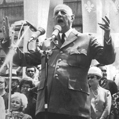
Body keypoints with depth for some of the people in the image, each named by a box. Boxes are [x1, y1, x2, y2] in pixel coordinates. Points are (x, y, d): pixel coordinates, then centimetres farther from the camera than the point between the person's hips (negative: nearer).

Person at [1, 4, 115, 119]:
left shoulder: (86, 40, 12)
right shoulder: (45, 44, 22)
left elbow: (108, 59, 3)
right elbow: (22, 59, 25)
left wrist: (107, 37, -15)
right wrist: (7, 39, 13)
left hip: (75, 108, -3)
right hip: (47, 106, 3)